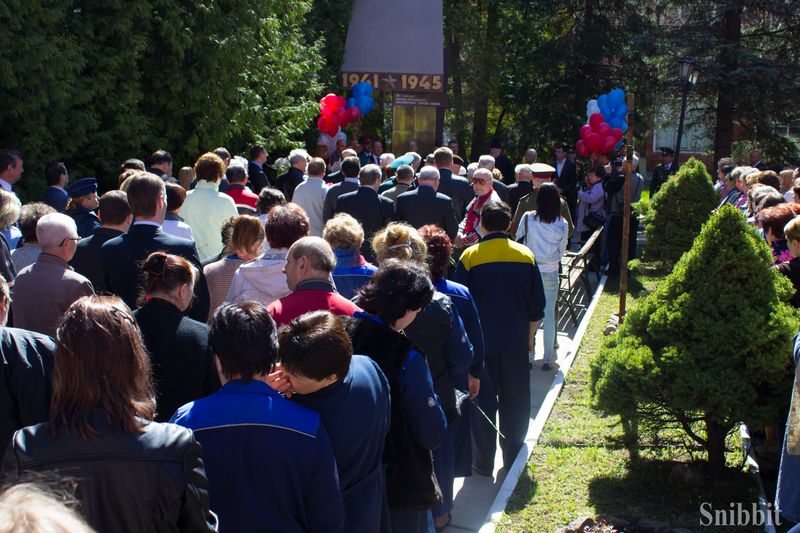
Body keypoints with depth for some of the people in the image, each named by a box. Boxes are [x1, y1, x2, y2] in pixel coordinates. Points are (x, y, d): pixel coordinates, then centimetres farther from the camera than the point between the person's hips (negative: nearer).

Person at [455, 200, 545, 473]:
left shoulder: (470, 257, -10)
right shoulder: (526, 256, -2)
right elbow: (537, 306, 4)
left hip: (481, 343, -2)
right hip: (516, 342, 2)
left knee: (483, 401, 8)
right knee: (515, 400, 14)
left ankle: (483, 460, 12)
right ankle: (513, 456, 23)